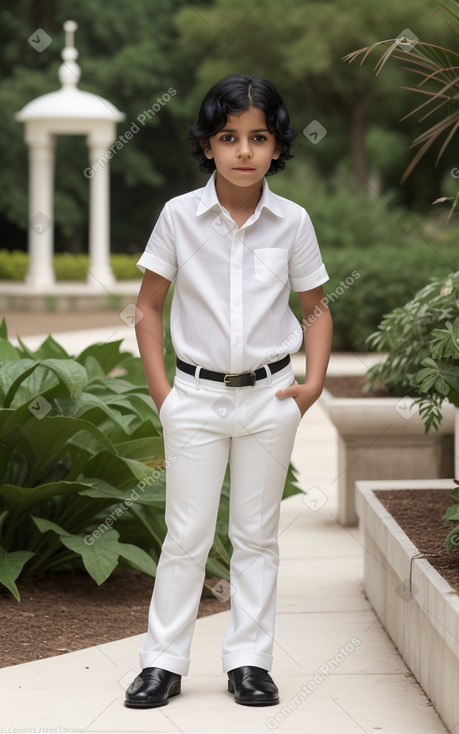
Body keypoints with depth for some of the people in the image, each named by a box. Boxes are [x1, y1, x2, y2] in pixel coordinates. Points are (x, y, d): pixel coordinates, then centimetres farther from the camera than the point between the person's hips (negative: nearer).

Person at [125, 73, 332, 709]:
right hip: (197, 395, -1)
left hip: (270, 396, 1)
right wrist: (160, 388, -4)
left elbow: (316, 308, 8)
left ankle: (249, 661, 17)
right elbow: (148, 306, 1)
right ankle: (164, 663, 12)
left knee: (257, 534, 9)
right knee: (187, 534, 3)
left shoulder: (292, 222, -4)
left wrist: (314, 382, -3)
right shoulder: (180, 216, -6)